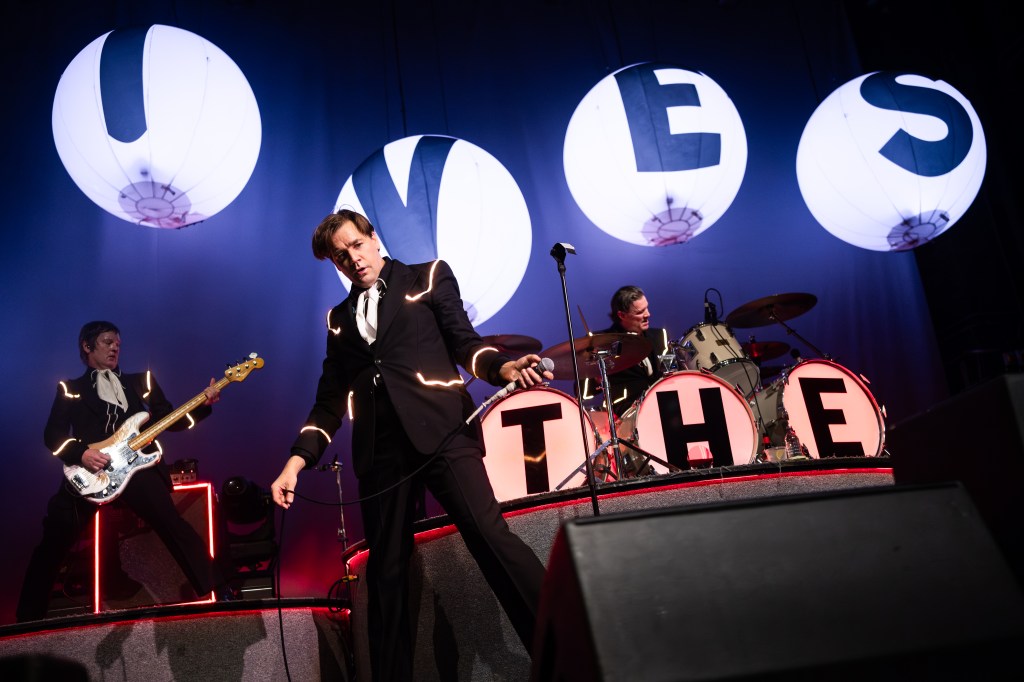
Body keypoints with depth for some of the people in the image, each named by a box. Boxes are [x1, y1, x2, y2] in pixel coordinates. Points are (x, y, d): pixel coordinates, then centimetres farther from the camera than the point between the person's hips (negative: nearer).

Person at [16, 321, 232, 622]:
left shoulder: (141, 381, 20)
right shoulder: (70, 389, 15)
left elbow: (170, 420, 14)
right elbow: (52, 435, 5)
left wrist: (203, 404, -2)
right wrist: (80, 453, -14)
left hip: (135, 465, 0)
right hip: (88, 472, 0)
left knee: (173, 525, -13)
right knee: (53, 544, -2)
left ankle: (217, 590, -5)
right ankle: (29, 617, 13)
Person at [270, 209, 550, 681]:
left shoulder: (428, 276, 14)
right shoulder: (340, 319, 22)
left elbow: (462, 341, 4)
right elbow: (330, 398, 20)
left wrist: (502, 367, -17)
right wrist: (298, 460, 9)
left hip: (440, 427, -4)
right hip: (379, 448, 4)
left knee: (489, 533, -18)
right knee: (385, 569, 5)